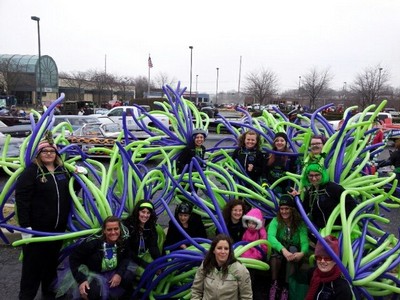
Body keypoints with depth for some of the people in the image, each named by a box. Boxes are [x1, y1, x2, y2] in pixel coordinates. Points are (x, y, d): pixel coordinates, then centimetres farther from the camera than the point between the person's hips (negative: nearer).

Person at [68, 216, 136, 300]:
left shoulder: (123, 241, -16)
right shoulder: (93, 242, -27)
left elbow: (126, 258, 0)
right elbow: (74, 258, -18)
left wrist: (120, 273, -18)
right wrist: (81, 280, -24)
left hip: (114, 272, 5)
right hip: (93, 272, -5)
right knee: (95, 293, -33)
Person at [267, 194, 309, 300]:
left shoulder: (300, 223, -6)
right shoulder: (276, 221, -9)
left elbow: (304, 242, -19)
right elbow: (270, 237, -28)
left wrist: (302, 253, -43)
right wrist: (283, 250, -46)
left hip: (294, 253, 1)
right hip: (278, 253, -1)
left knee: (293, 249, -32)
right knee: (276, 252, -34)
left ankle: (286, 287, -30)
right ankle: (274, 284, -17)